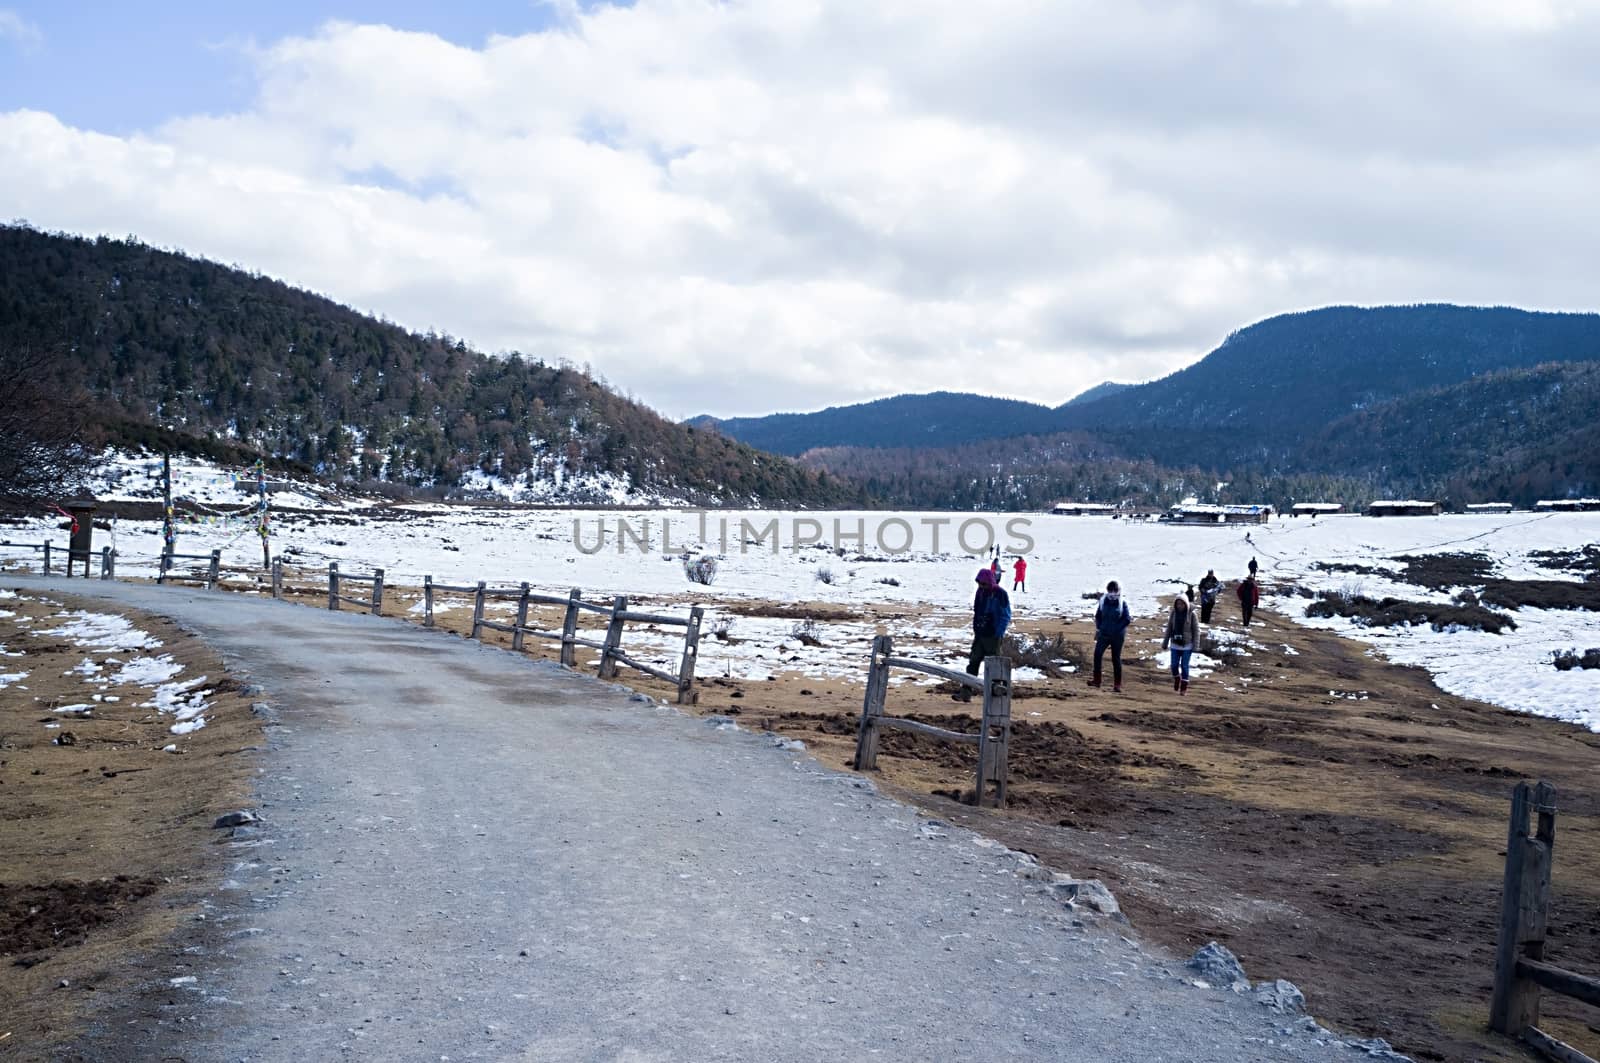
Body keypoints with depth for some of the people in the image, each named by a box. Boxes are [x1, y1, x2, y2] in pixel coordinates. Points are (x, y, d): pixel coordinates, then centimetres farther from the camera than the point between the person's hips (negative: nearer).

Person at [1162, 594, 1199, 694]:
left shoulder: (1191, 614, -8)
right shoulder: (1173, 613, 1)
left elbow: (1196, 630, -5)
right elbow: (1169, 629, 8)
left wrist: (1195, 644, -10)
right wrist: (1165, 642, 10)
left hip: (1187, 645, -3)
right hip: (1175, 644, 3)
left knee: (1184, 666, 0)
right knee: (1174, 665, 4)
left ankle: (1184, 687, 11)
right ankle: (1176, 679, 33)